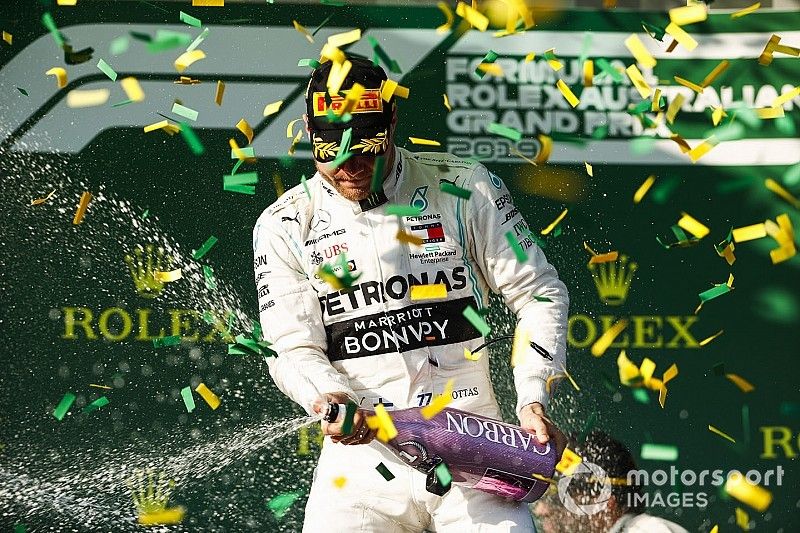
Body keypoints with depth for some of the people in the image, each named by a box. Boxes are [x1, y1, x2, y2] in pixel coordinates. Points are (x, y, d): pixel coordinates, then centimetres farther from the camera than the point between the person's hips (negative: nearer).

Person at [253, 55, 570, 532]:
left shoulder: (465, 189, 2)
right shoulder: (284, 227, 5)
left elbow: (539, 294, 5)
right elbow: (294, 348, 0)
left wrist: (533, 401, -6)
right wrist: (330, 400, -22)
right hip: (361, 447, 1)